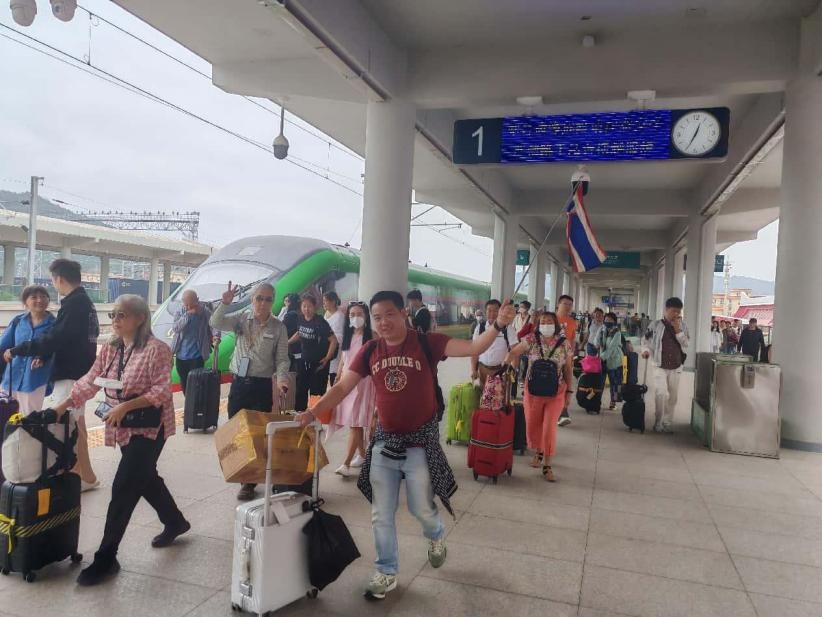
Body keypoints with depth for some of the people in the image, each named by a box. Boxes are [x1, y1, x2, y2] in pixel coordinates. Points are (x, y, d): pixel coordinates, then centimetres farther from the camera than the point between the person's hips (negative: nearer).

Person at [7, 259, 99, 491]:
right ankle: (79, 473, 24)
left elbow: (53, 340, -23)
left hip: (70, 374, -10)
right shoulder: (85, 302, 13)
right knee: (76, 424, 15)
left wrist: (17, 350, -14)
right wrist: (43, 356, 6)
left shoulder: (73, 304, -18)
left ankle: (86, 476, 2)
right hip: (80, 371, 10)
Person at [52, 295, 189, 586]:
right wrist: (63, 405, -8)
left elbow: (161, 391, -20)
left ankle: (106, 557, 4)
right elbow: (89, 381, 4)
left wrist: (125, 406, -27)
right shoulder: (110, 350, 6)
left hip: (150, 427, -8)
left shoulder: (156, 349, -16)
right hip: (123, 428, 8)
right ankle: (175, 522, 43)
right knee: (145, 478, 21)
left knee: (123, 489, -7)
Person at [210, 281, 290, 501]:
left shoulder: (278, 327, -3)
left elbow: (282, 359, -4)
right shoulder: (242, 318, 3)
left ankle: (250, 482, 15)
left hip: (262, 386, -2)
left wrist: (281, 379, -21)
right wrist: (224, 303, -26)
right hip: (239, 383, 3)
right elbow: (216, 323, -10)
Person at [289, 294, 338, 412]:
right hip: (304, 360, 7)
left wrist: (327, 358, -18)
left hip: (318, 362, -6)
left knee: (317, 391, -3)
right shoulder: (301, 319, 1)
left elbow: (333, 340, -19)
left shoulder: (320, 322, -19)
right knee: (301, 389, 15)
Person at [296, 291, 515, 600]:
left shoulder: (427, 343, -13)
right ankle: (386, 573, 29)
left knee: (421, 508, 10)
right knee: (381, 514, 10)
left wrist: (497, 325, -37)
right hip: (384, 440, 3)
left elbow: (472, 348, -21)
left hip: (420, 440, -3)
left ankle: (436, 536, 45)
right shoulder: (370, 351, -4)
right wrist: (312, 413, -10)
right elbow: (342, 387, -1)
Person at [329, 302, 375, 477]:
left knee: (355, 422, -9)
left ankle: (346, 463, -9)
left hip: (363, 381, -6)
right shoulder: (347, 335, 10)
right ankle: (362, 454, 26)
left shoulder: (372, 336, -5)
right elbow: (342, 361, 15)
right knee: (354, 423, 12)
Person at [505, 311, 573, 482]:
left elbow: (568, 369, 1)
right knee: (532, 425, 13)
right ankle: (539, 452, 41)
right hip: (533, 391, 1)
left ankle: (547, 466, 12)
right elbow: (513, 353, -1)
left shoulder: (565, 344, -6)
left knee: (549, 428, -2)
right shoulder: (531, 339, -8)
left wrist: (569, 391, 3)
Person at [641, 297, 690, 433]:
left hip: (676, 368, 3)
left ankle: (667, 423, 24)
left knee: (672, 397, 10)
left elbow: (686, 345, -5)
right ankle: (658, 422, -3)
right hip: (660, 366, -3)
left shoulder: (683, 326, 2)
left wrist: (677, 329, -14)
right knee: (661, 394, -18)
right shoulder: (656, 325, -5)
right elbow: (646, 341, 1)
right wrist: (646, 350, -18)